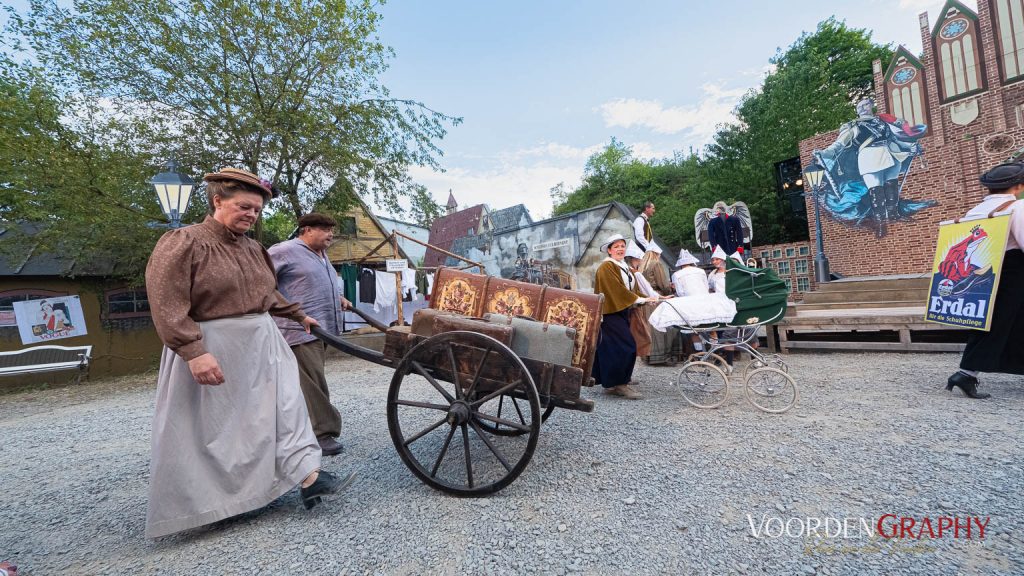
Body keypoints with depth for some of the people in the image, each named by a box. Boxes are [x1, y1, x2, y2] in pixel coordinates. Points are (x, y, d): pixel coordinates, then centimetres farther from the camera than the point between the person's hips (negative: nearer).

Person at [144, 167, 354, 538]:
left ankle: (307, 475, 11)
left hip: (263, 344, 6)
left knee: (285, 405, 4)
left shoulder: (253, 248, 9)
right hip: (212, 348, -6)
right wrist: (193, 351, -26)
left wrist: (298, 315, 31)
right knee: (211, 429, 8)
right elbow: (166, 305, -19)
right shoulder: (183, 243, -12)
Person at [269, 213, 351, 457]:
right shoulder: (286, 251, -8)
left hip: (323, 328, 9)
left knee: (312, 380, 14)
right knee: (312, 381, -7)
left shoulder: (322, 255, 20)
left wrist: (339, 299, 22)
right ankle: (322, 434, -1)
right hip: (300, 329, -9)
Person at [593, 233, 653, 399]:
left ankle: (611, 382, 16)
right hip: (611, 312, -8)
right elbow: (617, 289, -17)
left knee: (612, 348, 9)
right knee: (626, 346, -12)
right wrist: (640, 300, -15)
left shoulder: (624, 267, 19)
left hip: (623, 311, 8)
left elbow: (634, 288, 14)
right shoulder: (606, 267, -9)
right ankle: (619, 383, -5)